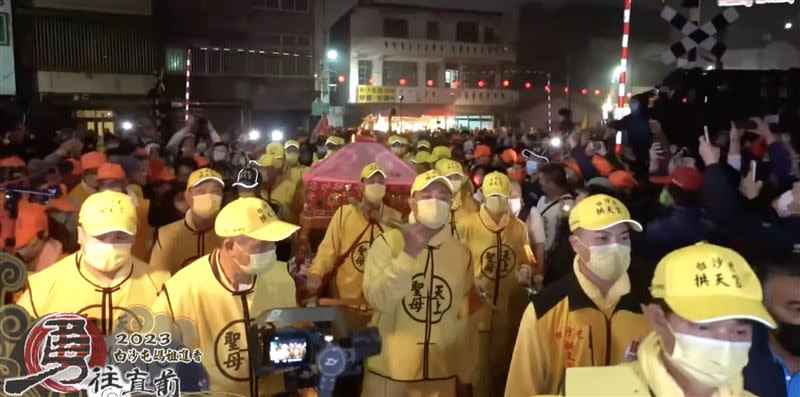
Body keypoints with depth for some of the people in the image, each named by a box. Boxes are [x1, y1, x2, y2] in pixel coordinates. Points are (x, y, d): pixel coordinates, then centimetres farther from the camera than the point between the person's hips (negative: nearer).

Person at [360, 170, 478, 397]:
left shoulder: (462, 253, 0)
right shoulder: (387, 243, -8)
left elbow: (464, 319, 8)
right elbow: (376, 300, -17)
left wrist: (465, 372, 11)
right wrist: (408, 254, -23)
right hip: (388, 371, -2)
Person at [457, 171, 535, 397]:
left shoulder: (519, 228, 8)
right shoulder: (467, 226, -5)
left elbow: (529, 260, 17)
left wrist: (527, 271, -5)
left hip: (511, 310, 4)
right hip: (477, 309, -3)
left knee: (505, 366, 16)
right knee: (478, 369, 3)